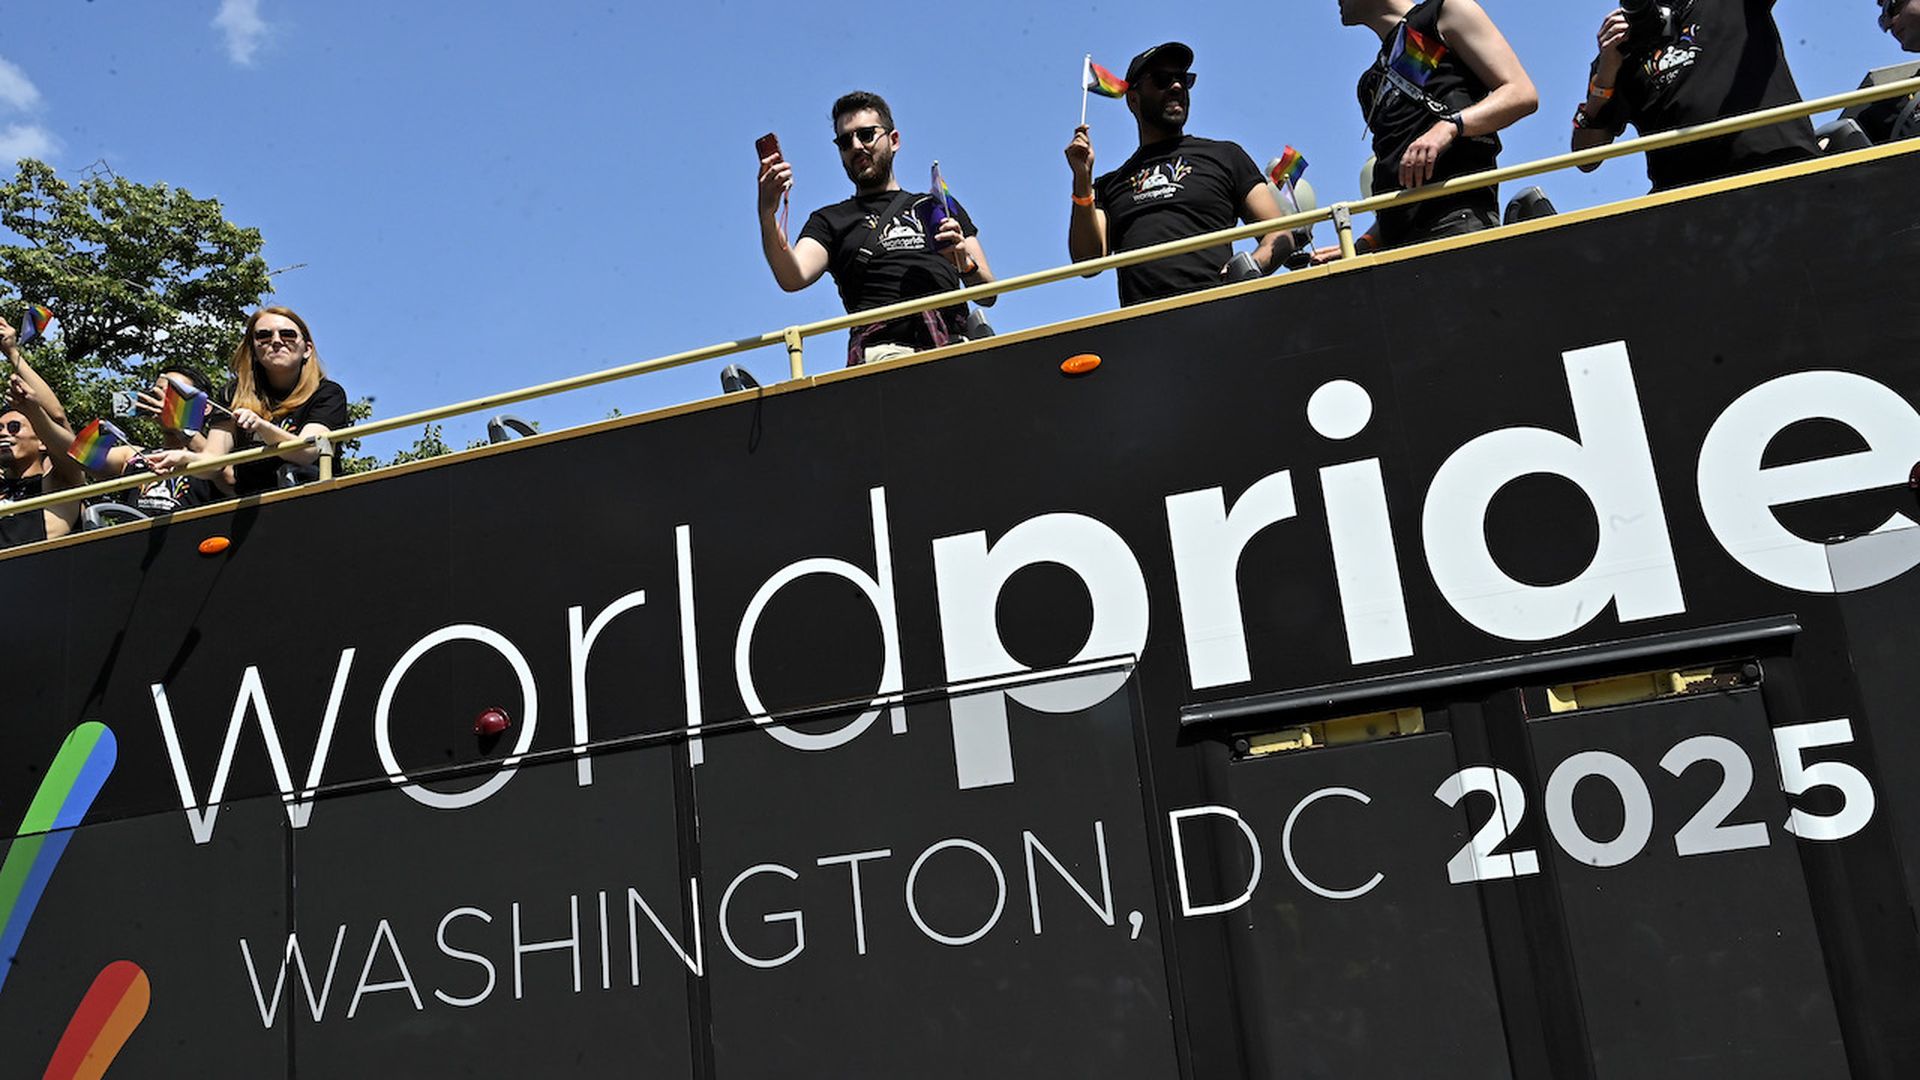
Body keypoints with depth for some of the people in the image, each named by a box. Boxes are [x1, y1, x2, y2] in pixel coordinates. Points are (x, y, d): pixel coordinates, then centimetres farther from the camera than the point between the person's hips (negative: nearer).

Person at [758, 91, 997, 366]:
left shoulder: (940, 208, 30)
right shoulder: (830, 220, 25)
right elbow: (793, 277, 2)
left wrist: (966, 263, 2)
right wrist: (767, 214, -13)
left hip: (953, 345, 2)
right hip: (883, 350, -1)